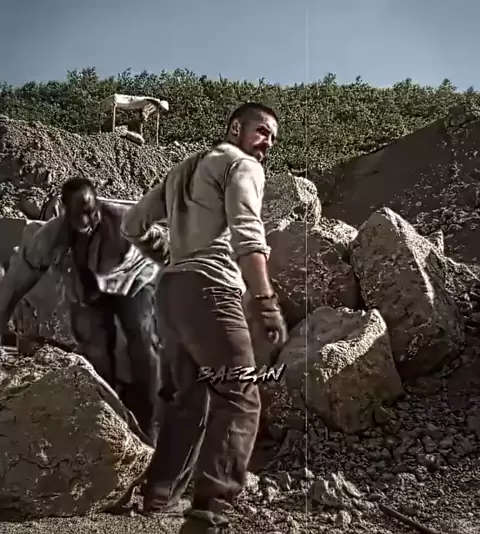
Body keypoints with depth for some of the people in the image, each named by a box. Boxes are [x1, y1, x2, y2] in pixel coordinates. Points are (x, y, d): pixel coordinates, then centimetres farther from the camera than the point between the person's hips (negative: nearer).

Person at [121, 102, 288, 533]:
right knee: (240, 400, -8)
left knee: (190, 398, 16)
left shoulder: (184, 171, 26)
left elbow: (133, 226, 25)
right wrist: (267, 300, -23)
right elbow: (247, 235, -18)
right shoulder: (243, 165, 1)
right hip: (210, 290, -9)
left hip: (172, 289, 9)